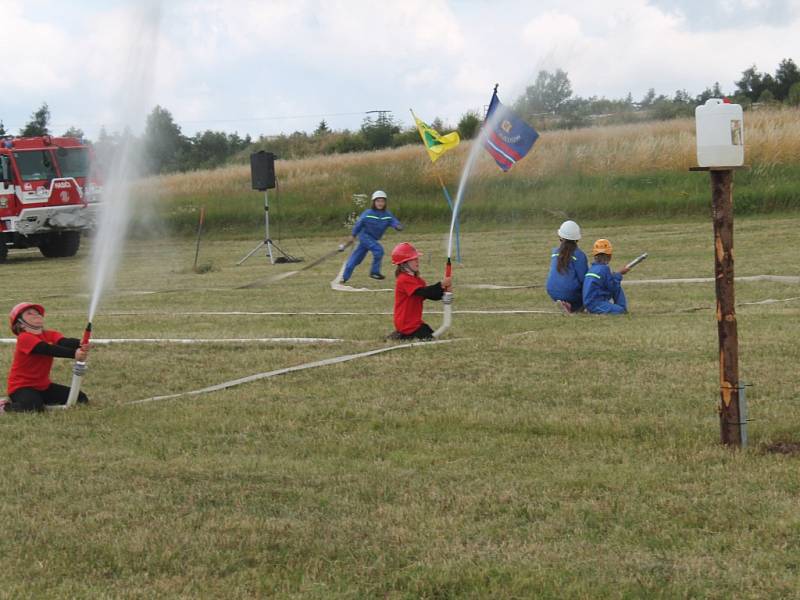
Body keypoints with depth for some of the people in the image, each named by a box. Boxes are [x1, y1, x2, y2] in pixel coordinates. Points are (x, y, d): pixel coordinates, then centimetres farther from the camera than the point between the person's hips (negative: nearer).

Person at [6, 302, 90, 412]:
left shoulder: (51, 335, 2)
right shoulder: (24, 338, -19)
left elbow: (65, 342, -21)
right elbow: (49, 350, -34)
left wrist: (80, 345, -45)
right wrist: (74, 354, -48)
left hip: (43, 385, 8)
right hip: (22, 386, -8)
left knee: (81, 399, 4)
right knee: (33, 407, -39)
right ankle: (5, 406, -8)